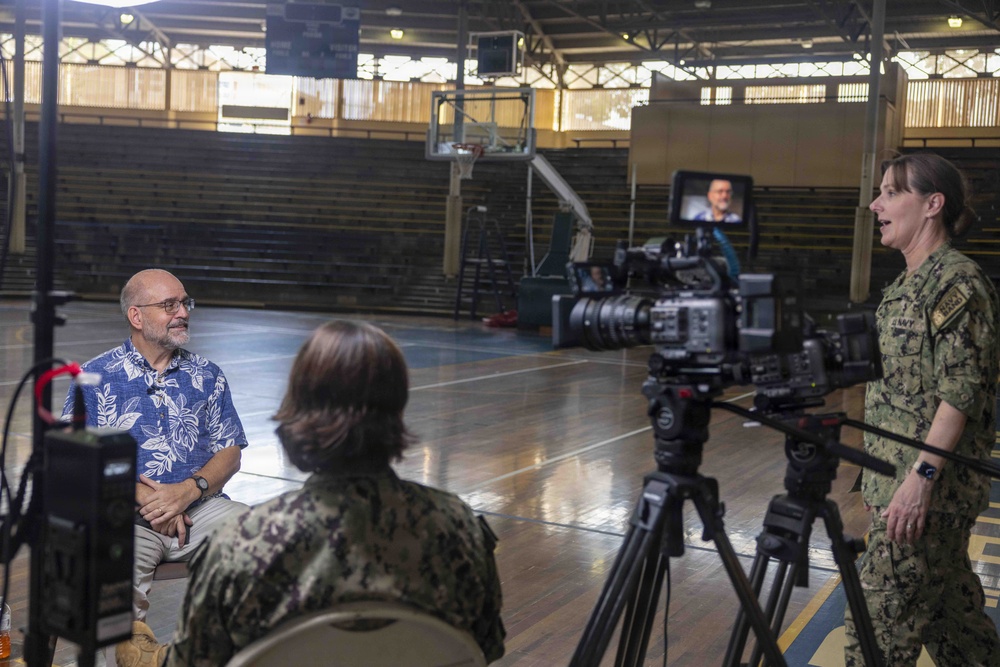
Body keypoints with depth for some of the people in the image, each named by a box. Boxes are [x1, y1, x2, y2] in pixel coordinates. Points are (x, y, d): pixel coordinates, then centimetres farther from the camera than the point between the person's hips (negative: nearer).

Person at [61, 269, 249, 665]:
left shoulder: (207, 376, 15)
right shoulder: (96, 377, 7)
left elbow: (230, 452, 10)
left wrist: (188, 490, -10)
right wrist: (144, 496, -11)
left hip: (199, 507, 3)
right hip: (125, 514, -2)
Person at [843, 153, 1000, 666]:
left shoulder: (958, 281, -12)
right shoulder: (905, 284, 15)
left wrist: (922, 474, -23)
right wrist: (882, 475, 20)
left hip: (929, 490, -9)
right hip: (893, 481, 9)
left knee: (878, 619, -5)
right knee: (951, 612, 17)